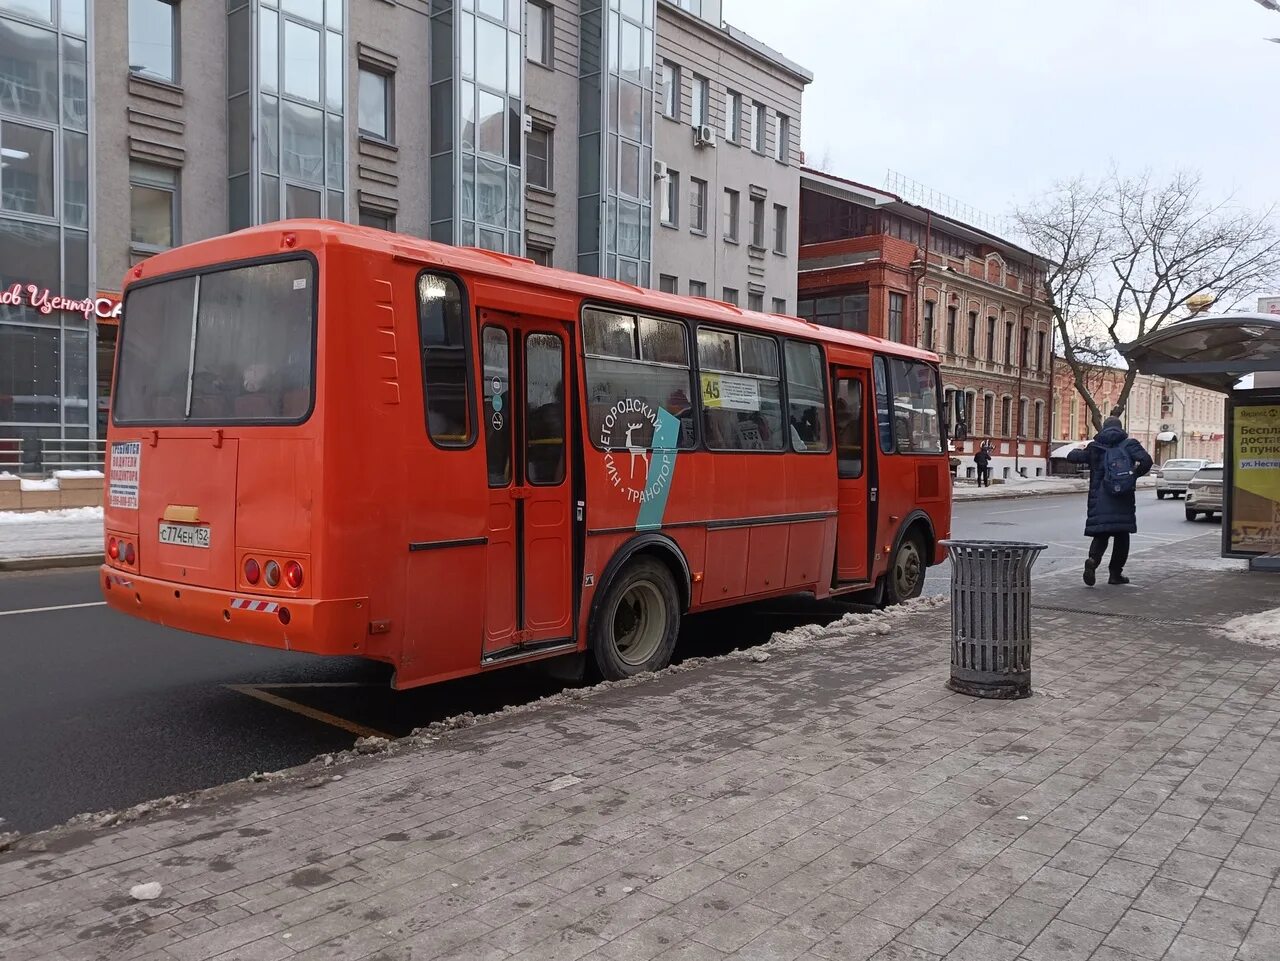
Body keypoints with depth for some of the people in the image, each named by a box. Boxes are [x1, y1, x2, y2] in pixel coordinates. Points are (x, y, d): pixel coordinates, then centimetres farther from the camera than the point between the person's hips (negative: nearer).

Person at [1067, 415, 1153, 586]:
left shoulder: (1094, 447, 4)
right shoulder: (1129, 444, 1)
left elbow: (1071, 457, 5)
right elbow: (1146, 461, -12)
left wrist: (1076, 450, 27)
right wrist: (1135, 474, 5)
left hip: (1099, 501, 1)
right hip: (1123, 501, -1)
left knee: (1100, 535, 7)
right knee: (1122, 536, 13)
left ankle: (1093, 559, -22)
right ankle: (1116, 573, 14)